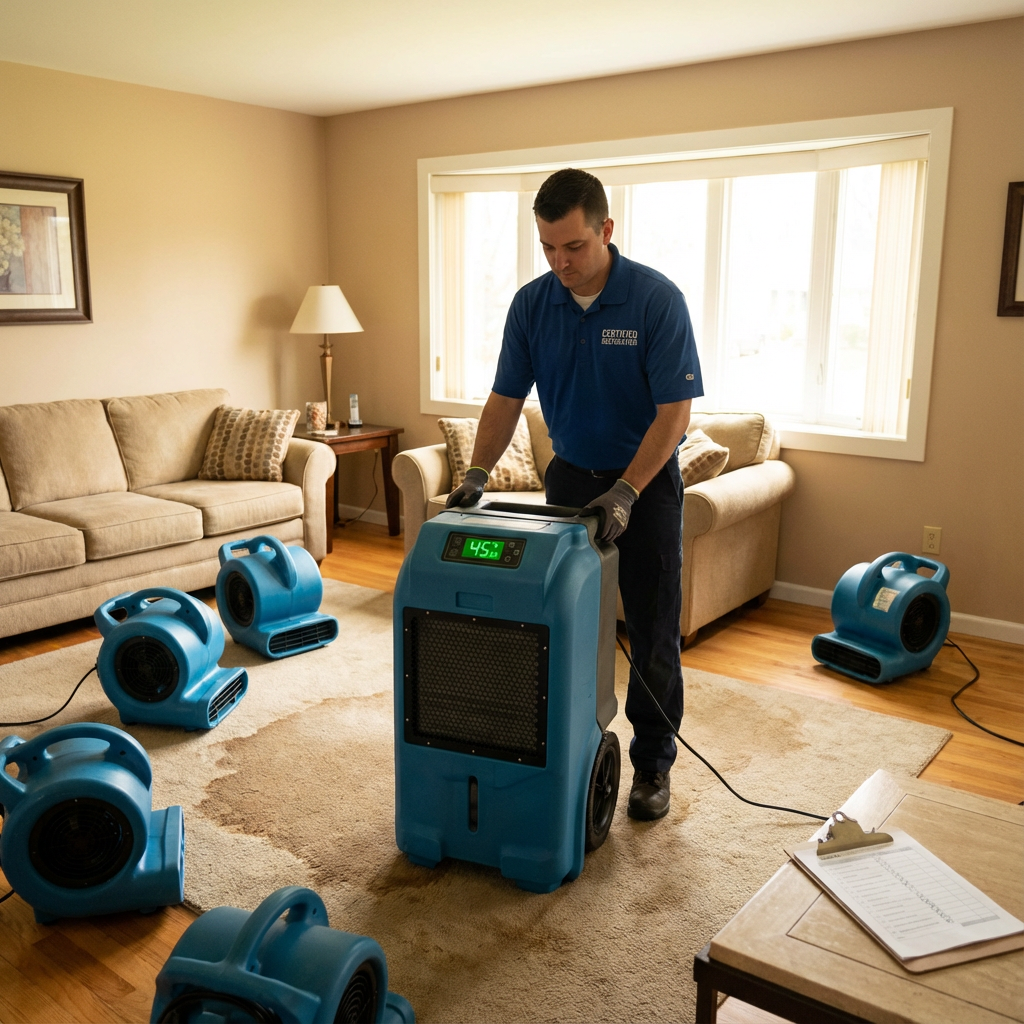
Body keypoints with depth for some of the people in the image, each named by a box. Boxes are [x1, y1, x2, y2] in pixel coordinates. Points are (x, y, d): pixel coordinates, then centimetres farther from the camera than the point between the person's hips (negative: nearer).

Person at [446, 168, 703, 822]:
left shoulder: (657, 299, -19)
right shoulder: (531, 304, -5)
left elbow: (675, 410, -19)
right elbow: (506, 400, -1)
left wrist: (625, 493, -27)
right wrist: (478, 474, -13)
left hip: (646, 479, -3)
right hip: (570, 474, 4)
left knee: (652, 633, 2)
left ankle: (653, 765, 18)